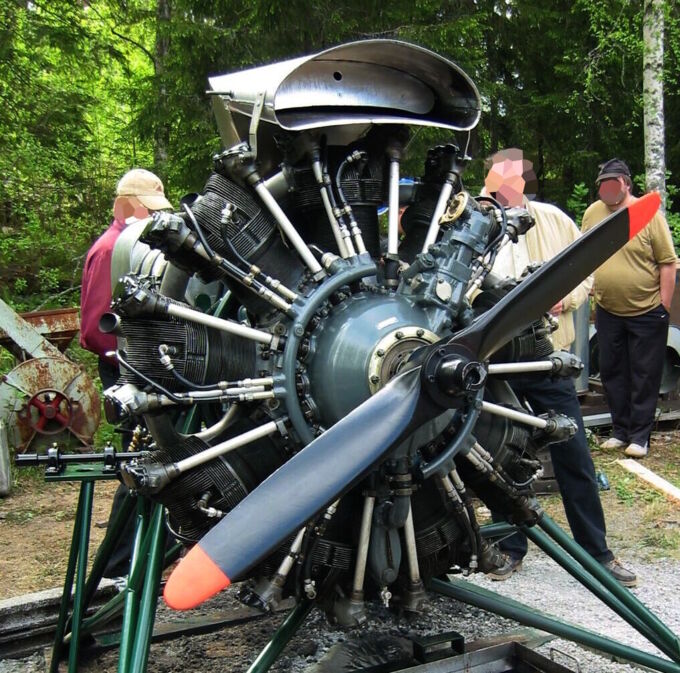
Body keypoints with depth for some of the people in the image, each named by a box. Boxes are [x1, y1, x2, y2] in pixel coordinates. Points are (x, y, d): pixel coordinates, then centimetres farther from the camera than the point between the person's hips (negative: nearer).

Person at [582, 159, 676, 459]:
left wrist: (664, 305, -11)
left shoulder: (649, 213, -9)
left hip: (647, 312, -4)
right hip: (608, 312, 5)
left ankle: (640, 437, 12)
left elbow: (668, 263, -8)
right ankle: (620, 431, 25)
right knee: (612, 374, 12)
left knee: (645, 378, 3)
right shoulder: (592, 213, 3)